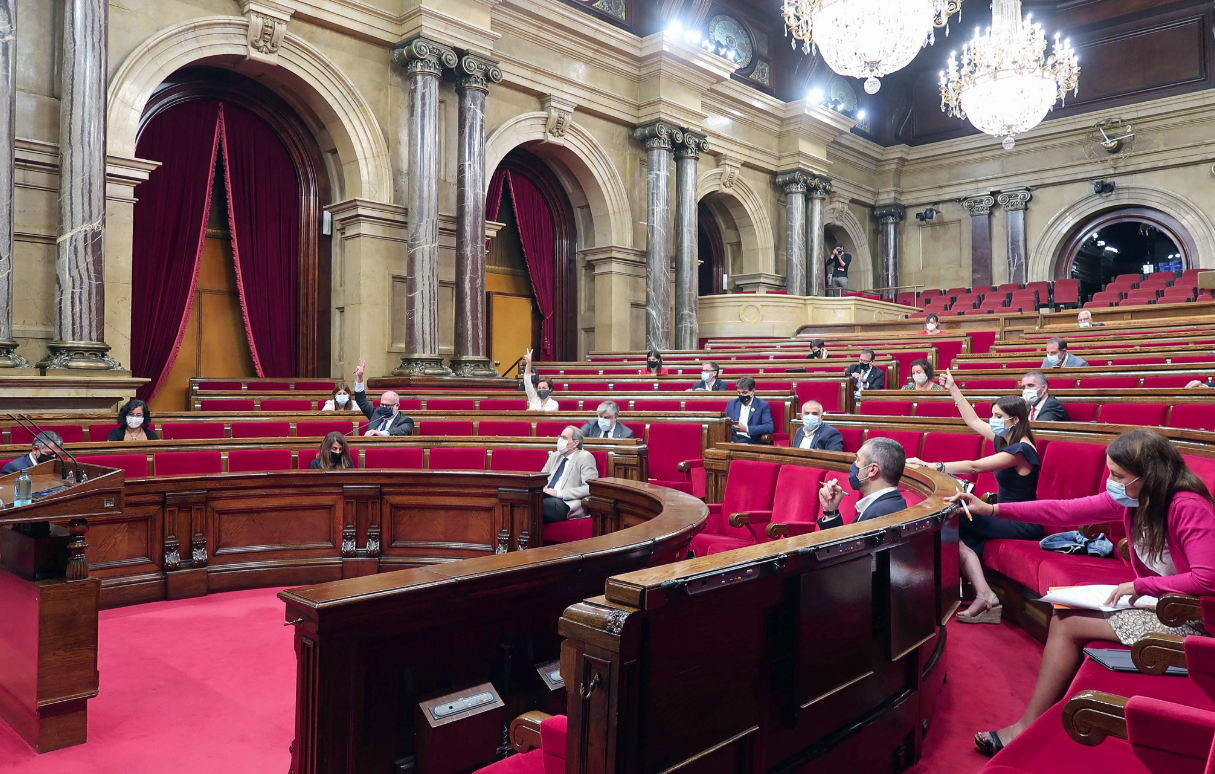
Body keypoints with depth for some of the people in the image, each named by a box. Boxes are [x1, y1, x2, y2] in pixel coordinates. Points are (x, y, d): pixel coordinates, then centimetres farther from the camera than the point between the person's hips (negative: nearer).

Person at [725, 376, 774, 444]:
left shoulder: (763, 405, 6)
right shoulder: (732, 404, 19)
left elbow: (770, 427, -6)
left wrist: (746, 429, -13)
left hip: (751, 440, -3)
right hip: (732, 438, 4)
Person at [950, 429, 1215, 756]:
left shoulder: (1189, 508, -22)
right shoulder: (1130, 499, -1)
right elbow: (1065, 511, -3)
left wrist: (1139, 585, -21)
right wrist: (993, 510, -8)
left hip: (1185, 617, -8)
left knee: (1069, 625, -10)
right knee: (1063, 615, -2)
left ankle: (1028, 728, 1)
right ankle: (1032, 723, 2)